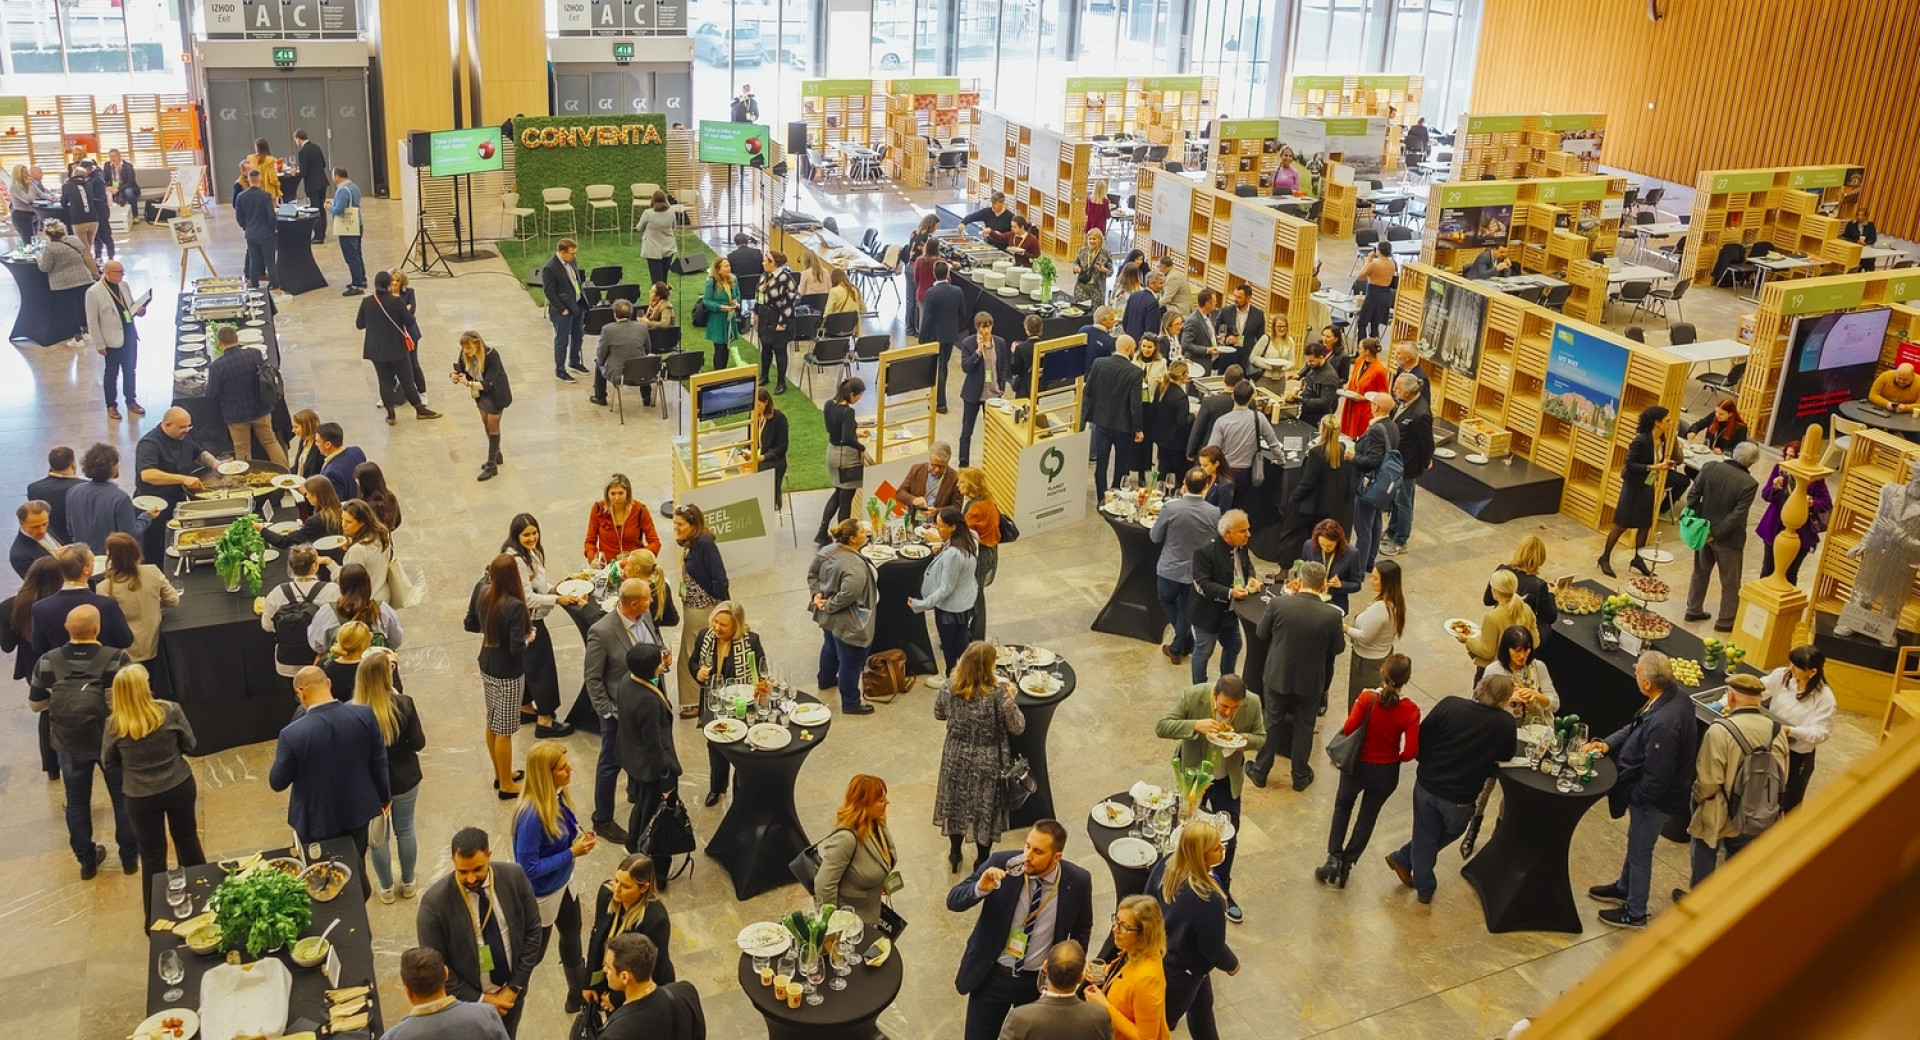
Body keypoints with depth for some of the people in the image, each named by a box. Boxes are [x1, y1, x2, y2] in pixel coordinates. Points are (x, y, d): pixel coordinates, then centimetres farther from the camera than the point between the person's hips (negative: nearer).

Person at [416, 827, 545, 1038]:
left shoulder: (514, 877, -16)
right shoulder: (435, 901, -23)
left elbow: (533, 932, -6)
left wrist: (515, 987, -8)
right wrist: (479, 1000, -13)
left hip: (511, 993, 3)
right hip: (467, 1001, -3)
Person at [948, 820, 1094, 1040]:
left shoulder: (1078, 881, -14)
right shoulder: (1001, 863, -18)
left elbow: (1082, 928, 5)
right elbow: (953, 901, -14)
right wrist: (980, 888, -34)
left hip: (1040, 980, 1)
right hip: (992, 974, 0)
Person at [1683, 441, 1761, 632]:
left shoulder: (1710, 468, -10)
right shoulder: (1749, 484, -21)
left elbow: (1692, 495, -6)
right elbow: (1737, 515, -22)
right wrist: (1716, 534, -15)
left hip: (1704, 530, 5)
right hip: (1728, 538, -5)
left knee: (1700, 572, 22)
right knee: (1730, 582, 12)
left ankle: (1694, 610, 33)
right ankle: (1726, 621, 21)